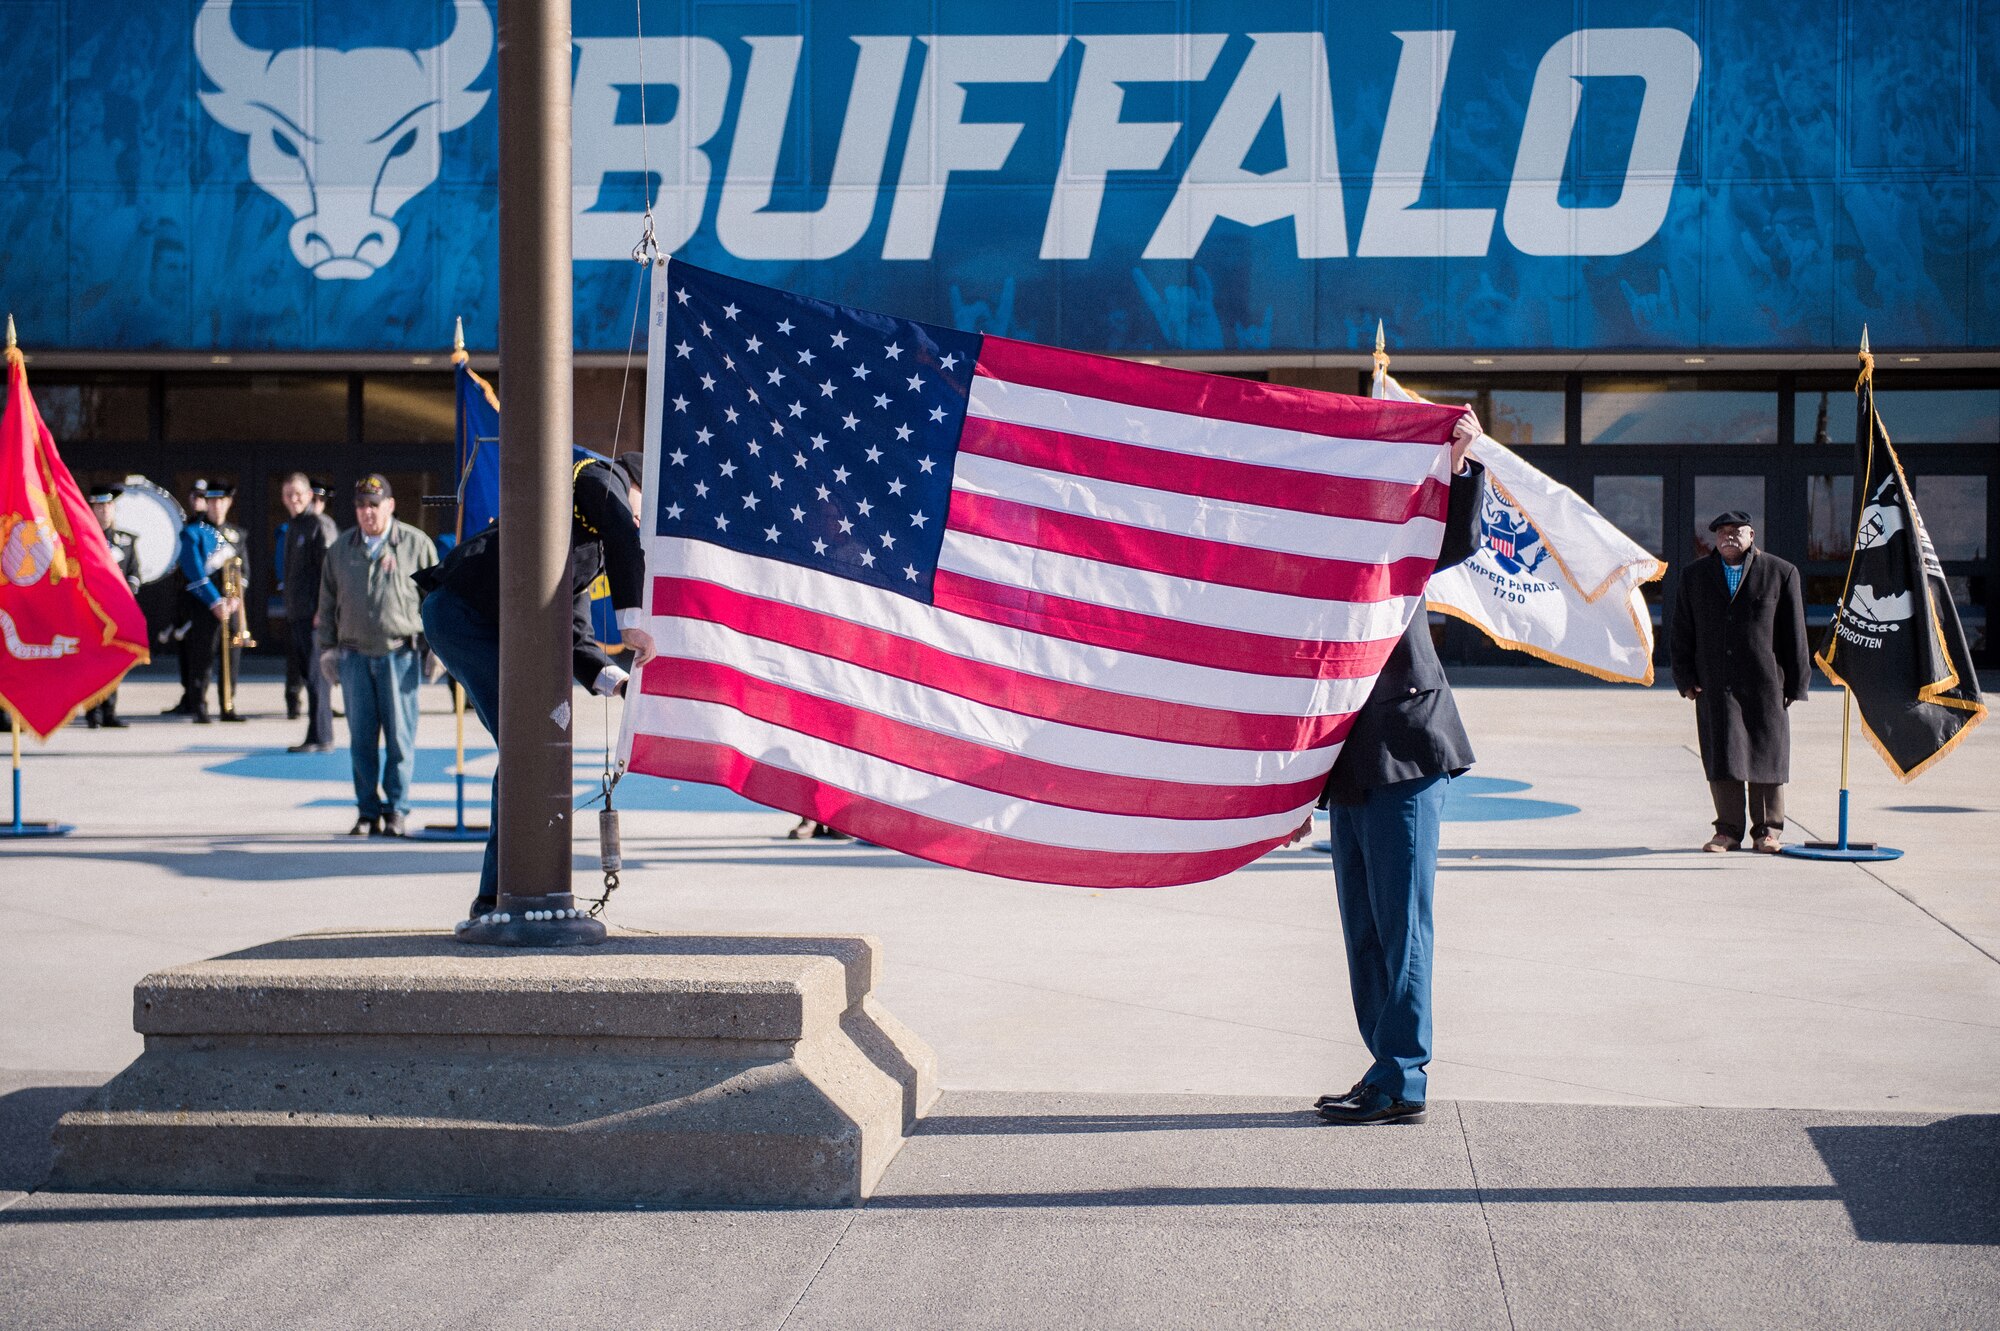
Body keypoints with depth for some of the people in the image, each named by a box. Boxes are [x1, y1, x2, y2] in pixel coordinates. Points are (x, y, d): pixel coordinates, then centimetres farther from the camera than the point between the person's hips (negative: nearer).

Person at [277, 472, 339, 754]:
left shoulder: (321, 525, -9)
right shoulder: (291, 527, 18)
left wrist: (323, 611, -20)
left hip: (315, 614, -9)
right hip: (296, 613, 9)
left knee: (316, 675, -7)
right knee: (304, 672, 11)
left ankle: (320, 737, -4)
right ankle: (317, 737, 16)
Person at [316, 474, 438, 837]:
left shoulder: (416, 544, 2)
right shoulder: (341, 548, 12)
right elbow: (327, 601, 18)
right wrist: (326, 647, 13)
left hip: (400, 654, -3)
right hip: (354, 654, 3)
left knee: (400, 737, -3)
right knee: (361, 738, 4)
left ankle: (396, 810, 5)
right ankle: (368, 812, 11)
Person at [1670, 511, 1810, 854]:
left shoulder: (1780, 573, 3)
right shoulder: (1694, 576, 11)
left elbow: (1795, 634, 3)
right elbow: (1683, 632, 11)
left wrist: (1796, 684, 0)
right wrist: (1685, 678, 2)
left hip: (1765, 682, -2)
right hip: (1714, 683, 2)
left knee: (1766, 754, 3)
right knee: (1721, 755, 0)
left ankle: (1768, 830, 13)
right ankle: (1728, 829, 8)